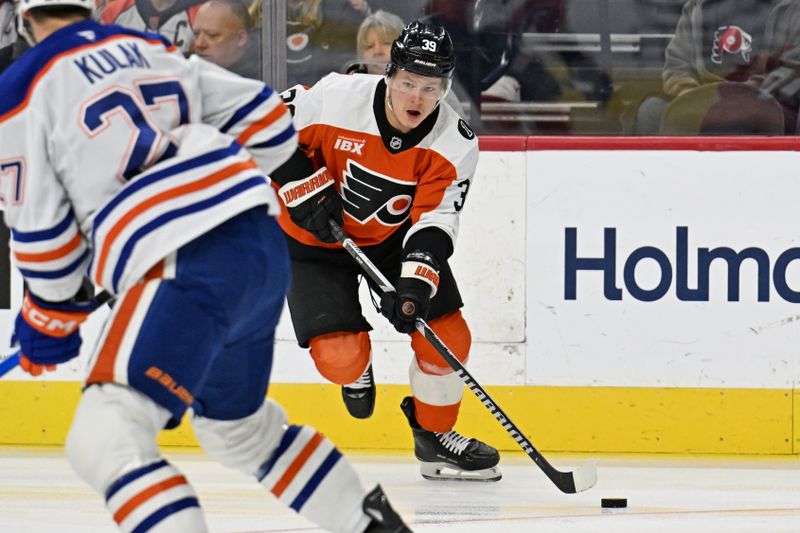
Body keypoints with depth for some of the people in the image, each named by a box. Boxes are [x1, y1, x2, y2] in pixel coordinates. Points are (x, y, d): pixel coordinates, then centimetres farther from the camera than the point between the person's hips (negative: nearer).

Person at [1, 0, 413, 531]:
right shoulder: (155, 52, 22)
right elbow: (270, 124, 22)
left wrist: (48, 324, 17)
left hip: (190, 268, -8)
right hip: (266, 247, 8)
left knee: (103, 440, -13)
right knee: (239, 425, 31)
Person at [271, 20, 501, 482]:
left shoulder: (456, 144, -19)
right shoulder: (337, 98, -28)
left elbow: (434, 222, -22)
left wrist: (414, 286, -37)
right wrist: (307, 192, -22)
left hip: (396, 236, 3)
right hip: (314, 237, -3)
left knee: (447, 336, -7)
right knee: (341, 355, -17)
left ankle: (435, 435, 19)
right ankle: (357, 371, 23)